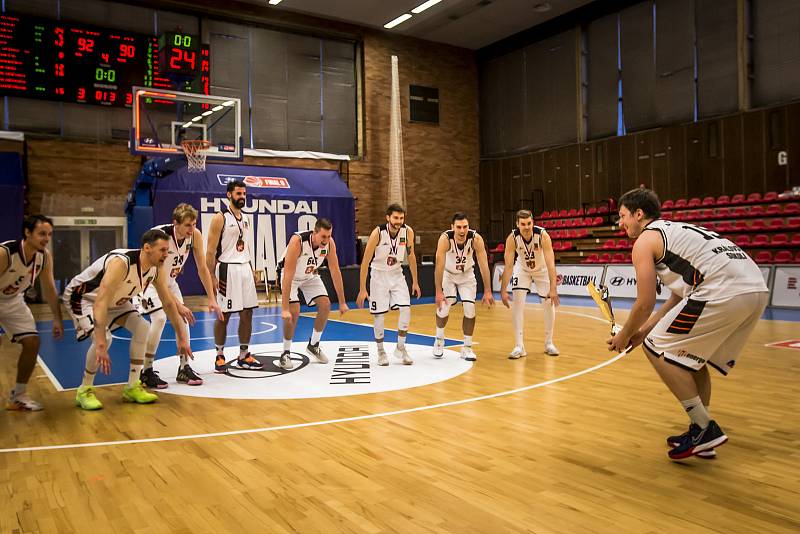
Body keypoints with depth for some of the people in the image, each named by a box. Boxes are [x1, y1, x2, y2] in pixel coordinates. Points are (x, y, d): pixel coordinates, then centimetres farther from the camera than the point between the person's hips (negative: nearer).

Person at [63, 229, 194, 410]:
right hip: (82, 296, -8)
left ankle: (132, 388, 6)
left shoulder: (155, 269, -14)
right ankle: (84, 391, -5)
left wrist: (181, 337, 0)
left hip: (114, 300, 8)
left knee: (142, 327, -3)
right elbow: (100, 303, -45)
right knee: (104, 338, -27)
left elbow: (168, 303, -1)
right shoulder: (121, 263, -38)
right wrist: (101, 345, -51)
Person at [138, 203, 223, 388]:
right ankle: (146, 372, -8)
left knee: (183, 318, 0)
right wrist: (177, 305, -37)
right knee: (159, 318, -21)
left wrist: (211, 299, -11)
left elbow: (202, 268, -8)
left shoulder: (195, 235, -17)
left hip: (169, 280, 6)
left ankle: (184, 368, 12)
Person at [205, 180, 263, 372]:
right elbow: (211, 250, -11)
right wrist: (211, 277, -15)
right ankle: (220, 356, 14)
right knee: (223, 315, 0)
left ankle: (244, 356, 18)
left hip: (245, 268, 7)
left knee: (247, 313, 8)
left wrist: (253, 270, 14)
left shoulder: (246, 218, 13)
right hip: (227, 270, -7)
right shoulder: (220, 218, -9)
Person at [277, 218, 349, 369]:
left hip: (310, 275, 5)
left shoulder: (329, 243, -23)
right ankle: (286, 353, 1)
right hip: (291, 275, -5)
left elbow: (335, 271, -14)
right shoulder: (297, 241, -38)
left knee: (325, 305, -6)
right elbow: (288, 276, -39)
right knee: (294, 312, -18)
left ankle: (313, 345, 15)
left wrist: (342, 302, -13)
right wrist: (284, 309, -42)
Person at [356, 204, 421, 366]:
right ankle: (380, 351, 16)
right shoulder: (378, 233, -23)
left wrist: (415, 282, 6)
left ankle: (400, 348, 6)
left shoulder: (408, 232, -12)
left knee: (406, 309, -10)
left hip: (397, 274, 3)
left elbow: (411, 257, 3)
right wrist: (362, 289, -19)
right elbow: (365, 262, -18)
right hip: (379, 274, -3)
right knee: (378, 314, -2)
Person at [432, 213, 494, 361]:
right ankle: (439, 340, 15)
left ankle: (467, 347, 7)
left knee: (470, 309, -8)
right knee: (443, 306, -12)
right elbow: (439, 265, -30)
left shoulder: (476, 238, -28)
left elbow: (484, 265, -24)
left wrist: (487, 291, -26)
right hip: (448, 274, -1)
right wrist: (438, 292, -33)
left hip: (467, 275, 1)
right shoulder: (445, 239, -31)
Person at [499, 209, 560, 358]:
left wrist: (553, 289, -43)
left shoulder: (542, 235, -32)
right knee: (517, 303, -13)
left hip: (542, 269, 0)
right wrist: (503, 291, -30)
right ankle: (519, 346, -8)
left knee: (550, 304, -1)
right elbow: (508, 266, -26)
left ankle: (549, 343, 18)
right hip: (522, 269, 0)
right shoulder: (512, 238, -29)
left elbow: (550, 263, -35)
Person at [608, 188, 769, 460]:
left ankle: (705, 428, 4)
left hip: (725, 291, -9)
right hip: (757, 288, 10)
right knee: (689, 354, 24)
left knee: (657, 348, 3)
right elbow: (681, 294, 28)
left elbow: (645, 304, -1)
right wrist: (644, 330, 28)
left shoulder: (645, 239, 3)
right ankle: (702, 434, 27)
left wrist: (624, 336, 15)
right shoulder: (674, 231, 29)